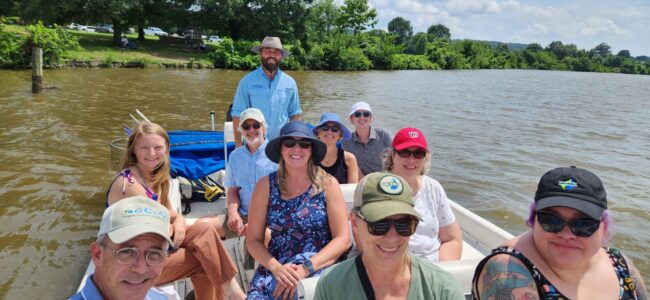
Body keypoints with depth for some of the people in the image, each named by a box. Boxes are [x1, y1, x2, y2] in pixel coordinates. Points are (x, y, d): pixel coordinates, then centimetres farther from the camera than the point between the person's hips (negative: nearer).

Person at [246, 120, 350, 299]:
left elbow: (342, 239, -4)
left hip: (319, 266, -1)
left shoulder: (327, 184, 0)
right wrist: (276, 267, -14)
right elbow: (253, 240, 4)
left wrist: (306, 268, -17)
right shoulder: (266, 186, 4)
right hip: (274, 267, 1)